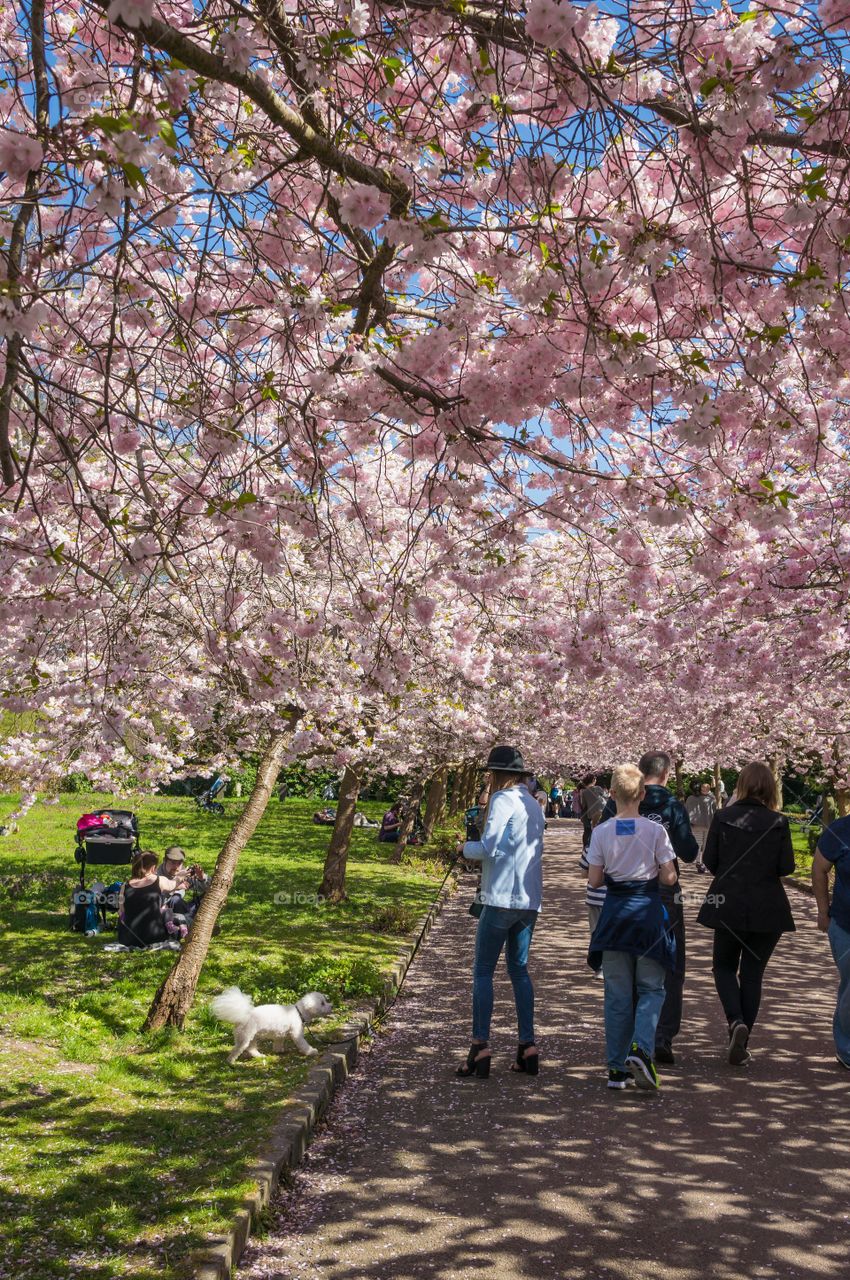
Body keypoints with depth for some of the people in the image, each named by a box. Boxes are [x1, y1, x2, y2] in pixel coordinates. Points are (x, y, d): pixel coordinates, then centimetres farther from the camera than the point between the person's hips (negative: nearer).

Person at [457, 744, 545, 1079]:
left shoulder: (503, 800, -10)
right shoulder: (534, 804, 15)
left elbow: (489, 848, -17)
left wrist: (467, 847, 3)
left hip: (502, 897, -8)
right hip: (530, 899, 8)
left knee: (483, 972, -2)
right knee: (519, 969, 13)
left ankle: (480, 1047, -5)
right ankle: (528, 1045, 10)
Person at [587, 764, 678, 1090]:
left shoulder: (601, 832, -4)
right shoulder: (655, 830, -8)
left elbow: (594, 880, -2)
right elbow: (669, 878, -6)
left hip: (615, 910, 2)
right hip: (648, 910, -2)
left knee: (617, 992, 10)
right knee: (651, 988, 11)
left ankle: (617, 1068, 13)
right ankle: (641, 1048, -11)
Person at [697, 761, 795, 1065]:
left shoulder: (722, 817, -6)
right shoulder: (778, 822, -7)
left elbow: (709, 860, -5)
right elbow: (786, 867, -7)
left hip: (728, 904, 0)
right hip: (767, 908, 0)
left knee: (724, 965, 17)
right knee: (752, 973, 12)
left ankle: (736, 1022, -7)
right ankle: (742, 1044, 13)